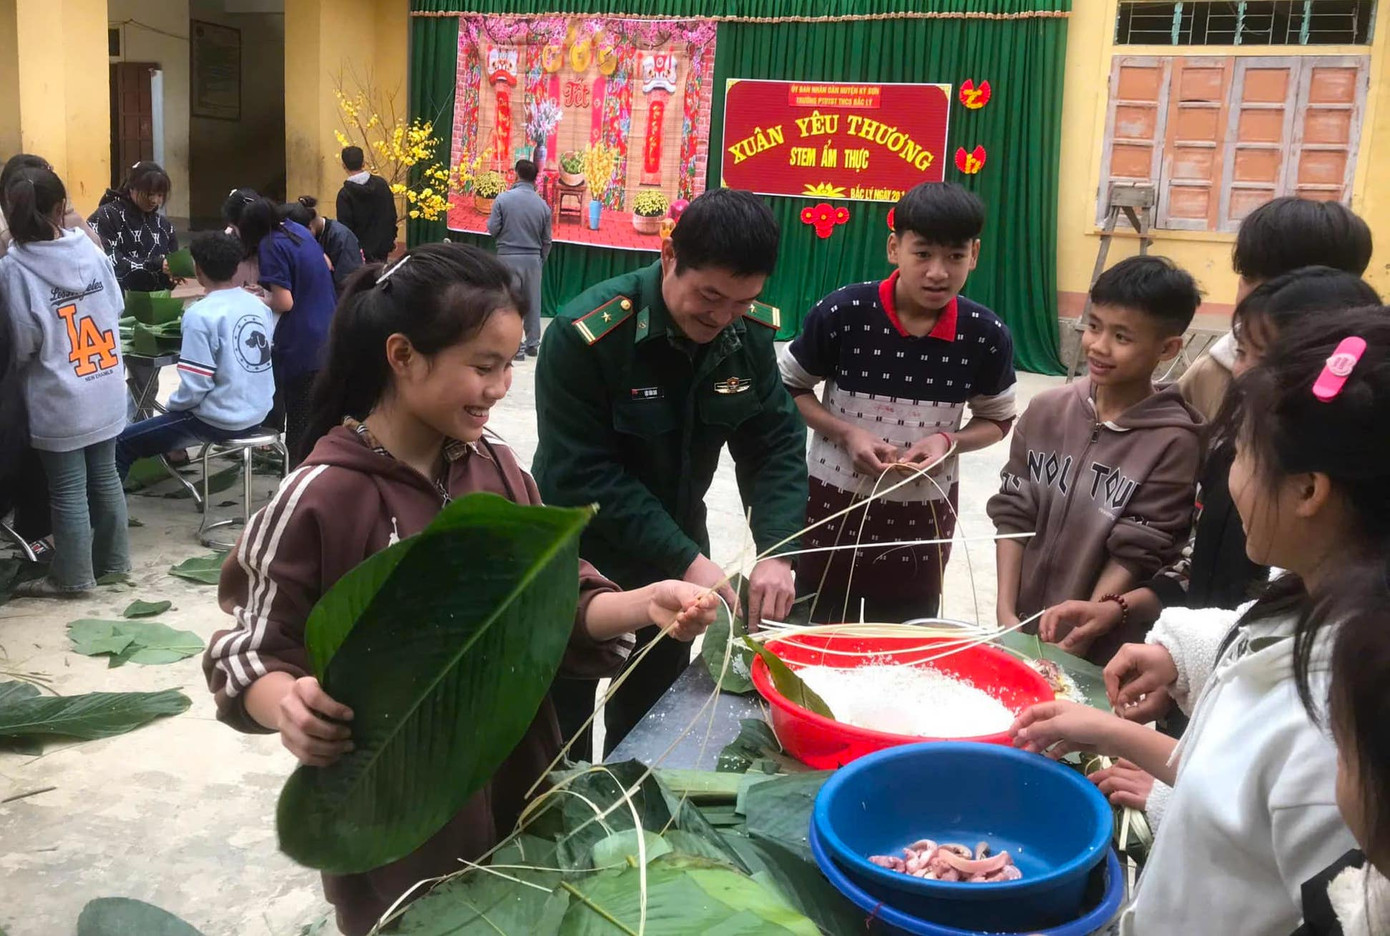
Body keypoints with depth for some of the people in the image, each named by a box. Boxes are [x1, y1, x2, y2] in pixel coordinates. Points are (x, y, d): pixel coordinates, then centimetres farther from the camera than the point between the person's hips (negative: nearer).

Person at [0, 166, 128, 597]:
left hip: (59, 401, -4)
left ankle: (73, 576, 17)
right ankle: (114, 560, 29)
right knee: (105, 476, 17)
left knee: (68, 491, 7)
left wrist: (49, 343, 6)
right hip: (106, 392, 5)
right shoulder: (90, 248, -3)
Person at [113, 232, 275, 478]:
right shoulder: (259, 305, 2)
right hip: (259, 412, 8)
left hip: (221, 421, -8)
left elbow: (195, 386, -20)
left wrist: (171, 405, 0)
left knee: (122, 442, 0)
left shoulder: (200, 315, -19)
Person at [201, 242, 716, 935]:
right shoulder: (322, 500, -19)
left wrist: (641, 606, -17)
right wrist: (289, 707, -34)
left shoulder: (497, 468, -2)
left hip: (515, 779, 5)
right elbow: (253, 652, -14)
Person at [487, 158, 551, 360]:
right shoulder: (542, 204, 0)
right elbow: (546, 240, 7)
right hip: (532, 258, 3)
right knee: (532, 302, 12)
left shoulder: (503, 198, -10)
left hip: (508, 256, -3)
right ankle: (533, 344, 19)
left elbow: (493, 229, -7)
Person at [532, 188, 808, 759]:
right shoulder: (584, 336, -27)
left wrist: (776, 553, -23)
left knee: (653, 721, 22)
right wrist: (686, 559, -30)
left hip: (675, 557, 5)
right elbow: (583, 476, -27)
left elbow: (776, 446, -8)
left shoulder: (748, 334, -10)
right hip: (579, 562, -5)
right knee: (559, 735, 12)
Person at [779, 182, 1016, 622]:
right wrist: (847, 434, -18)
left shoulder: (987, 335, -11)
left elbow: (997, 420, 5)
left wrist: (948, 441, -16)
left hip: (923, 515, 1)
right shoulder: (842, 313, -16)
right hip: (835, 505, -1)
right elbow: (789, 387, -2)